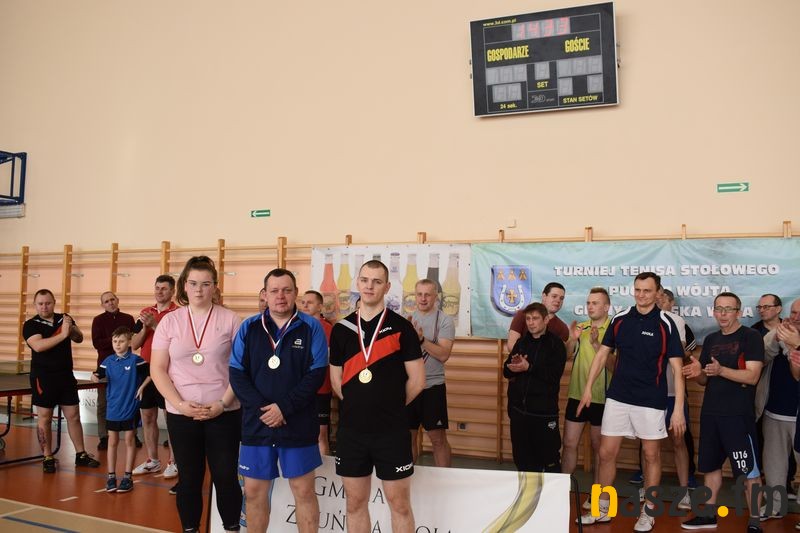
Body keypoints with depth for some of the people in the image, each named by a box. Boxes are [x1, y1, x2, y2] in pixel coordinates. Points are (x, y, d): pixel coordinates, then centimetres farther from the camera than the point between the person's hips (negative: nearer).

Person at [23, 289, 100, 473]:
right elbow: (38, 346, -22)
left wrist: (72, 328, -22)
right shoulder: (30, 325, -5)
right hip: (43, 378, -4)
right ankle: (48, 458, 13)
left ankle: (81, 454, 17)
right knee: (44, 418, 2)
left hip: (66, 375, 4)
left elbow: (79, 338, -1)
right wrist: (62, 334, -28)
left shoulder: (64, 319, 7)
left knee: (73, 416, 8)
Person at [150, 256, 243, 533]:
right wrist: (180, 404, -10)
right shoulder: (169, 321, 3)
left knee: (226, 476, 3)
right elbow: (157, 369, 1)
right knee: (189, 478, 10)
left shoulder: (230, 319, -2)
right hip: (181, 414, 2)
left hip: (224, 413, -1)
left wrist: (222, 403, -12)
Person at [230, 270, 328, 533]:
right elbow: (236, 373, 0)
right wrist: (261, 408, -14)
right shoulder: (249, 327, 5)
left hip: (298, 424, -2)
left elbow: (317, 373, -8)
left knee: (303, 490, 6)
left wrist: (284, 407, -17)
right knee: (254, 491, 11)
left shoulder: (312, 327, -2)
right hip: (256, 423, 2)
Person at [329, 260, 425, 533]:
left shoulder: (401, 327, -5)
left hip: (392, 431, -3)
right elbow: (336, 381, 11)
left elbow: (416, 380, -3)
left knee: (399, 503, 5)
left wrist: (391, 407, 5)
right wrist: (360, 406, 7)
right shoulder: (341, 329, 5)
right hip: (350, 429, 3)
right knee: (355, 503, 12)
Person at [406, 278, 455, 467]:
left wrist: (421, 338, -25)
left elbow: (444, 354, -16)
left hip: (433, 386, -4)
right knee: (408, 435, 13)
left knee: (438, 439, 2)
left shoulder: (444, 320, -6)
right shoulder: (408, 320, 7)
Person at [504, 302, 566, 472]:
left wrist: (528, 367, -21)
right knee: (522, 458, 13)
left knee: (549, 457, 1)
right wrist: (514, 365, -14)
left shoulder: (556, 344, -3)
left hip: (544, 411, -5)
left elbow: (554, 374, -15)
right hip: (518, 408, 5)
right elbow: (507, 371, 7)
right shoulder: (521, 342, 11)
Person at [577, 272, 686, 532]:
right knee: (606, 453, 6)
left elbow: (677, 368, -8)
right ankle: (602, 508, 20)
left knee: (651, 455, 8)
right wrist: (588, 388, 5)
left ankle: (648, 511, 24)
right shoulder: (620, 319, 1)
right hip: (617, 397, 3)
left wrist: (678, 408, -13)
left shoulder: (665, 324, -8)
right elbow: (602, 354, 9)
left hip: (651, 401, -3)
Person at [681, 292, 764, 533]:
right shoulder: (711, 340, 13)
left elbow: (752, 376, -16)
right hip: (710, 414, 7)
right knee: (710, 466, 14)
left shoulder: (751, 337, -6)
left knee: (749, 471, -2)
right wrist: (697, 372, -6)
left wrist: (721, 370, -29)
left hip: (739, 415, -6)